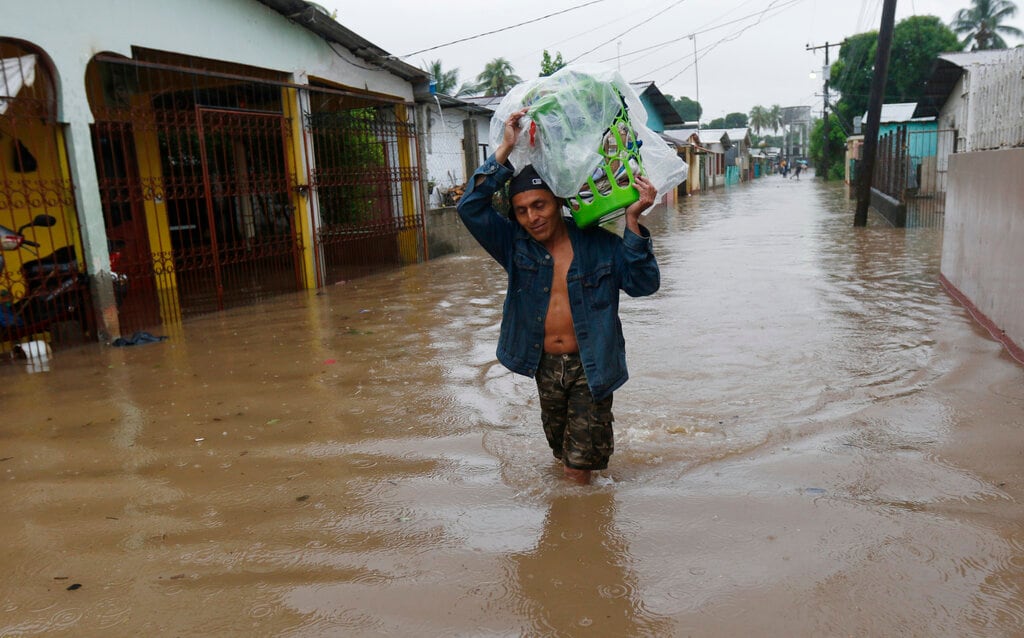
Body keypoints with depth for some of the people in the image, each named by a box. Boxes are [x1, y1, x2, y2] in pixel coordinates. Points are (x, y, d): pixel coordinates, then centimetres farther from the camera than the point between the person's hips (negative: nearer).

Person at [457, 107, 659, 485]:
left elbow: (644, 283, -11)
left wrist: (632, 220, -19)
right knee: (561, 454, 21)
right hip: (545, 365, 3)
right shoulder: (515, 245, -1)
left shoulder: (598, 244, -6)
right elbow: (471, 208, -12)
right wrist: (505, 149, -16)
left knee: (580, 467, 1)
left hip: (590, 367, -3)